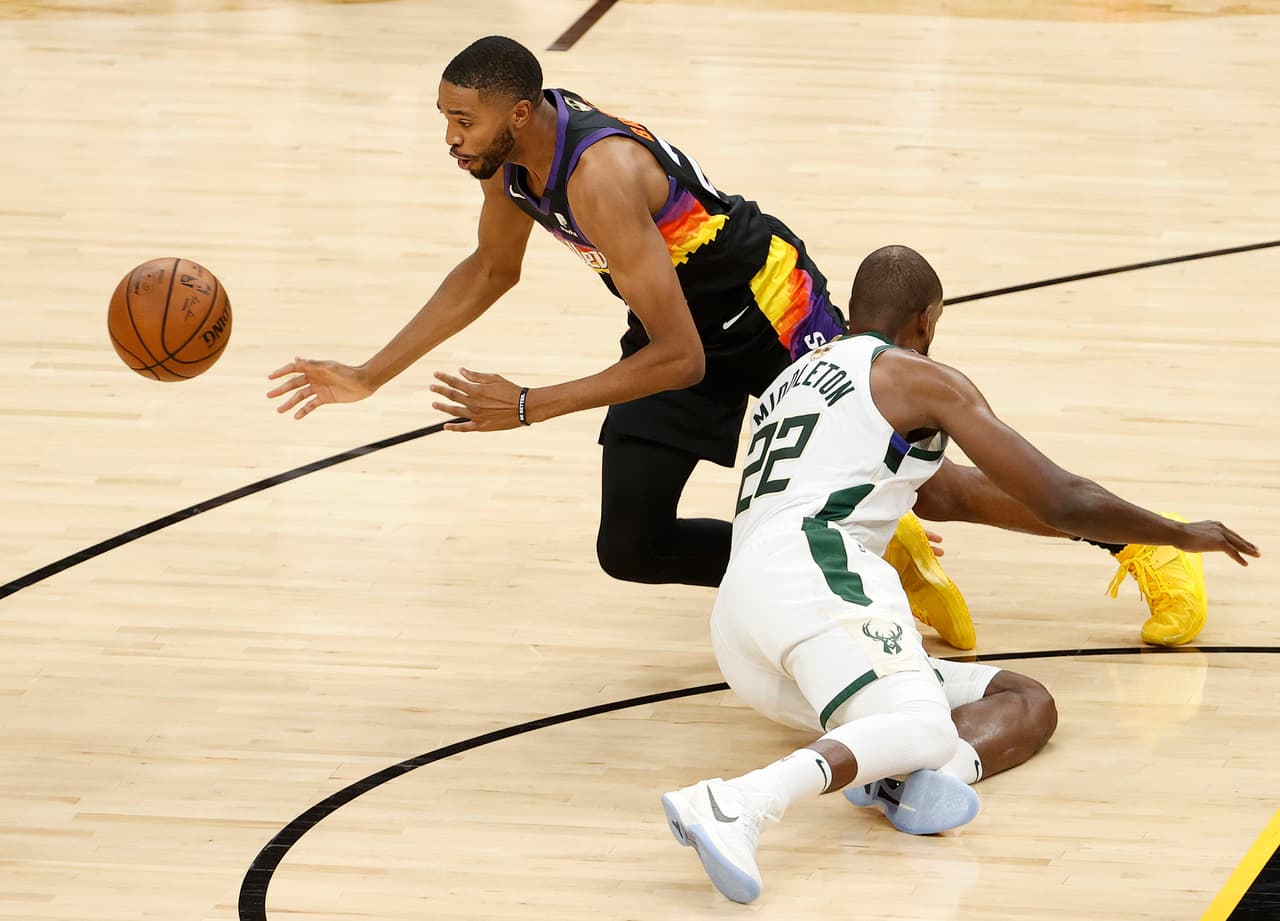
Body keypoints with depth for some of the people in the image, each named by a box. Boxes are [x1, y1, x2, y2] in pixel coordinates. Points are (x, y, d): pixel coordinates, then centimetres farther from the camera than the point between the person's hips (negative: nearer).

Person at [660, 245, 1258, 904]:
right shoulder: (919, 377, 10)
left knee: (1027, 702, 7)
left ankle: (906, 778, -28)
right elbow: (1061, 502, 9)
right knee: (924, 729, -32)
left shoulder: (794, 379, 35)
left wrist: (1106, 534, 52)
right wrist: (1182, 535, 27)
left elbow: (943, 493, 45)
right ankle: (739, 805, -58)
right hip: (816, 573, -8)